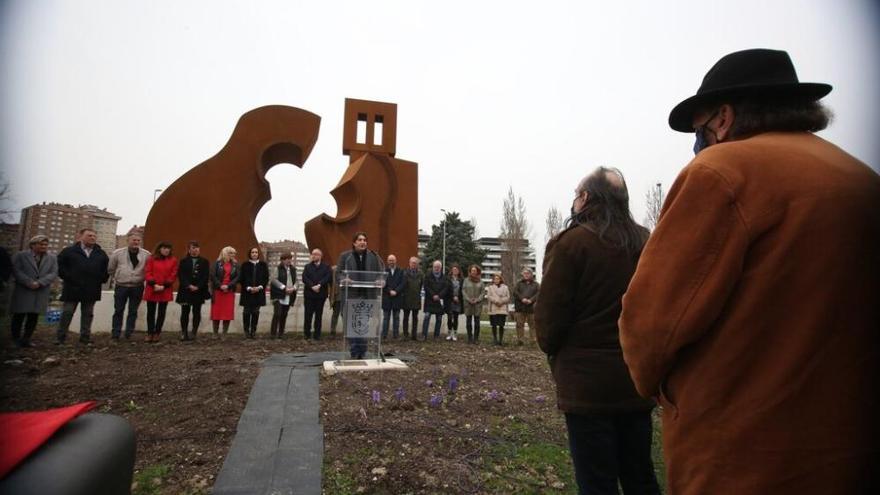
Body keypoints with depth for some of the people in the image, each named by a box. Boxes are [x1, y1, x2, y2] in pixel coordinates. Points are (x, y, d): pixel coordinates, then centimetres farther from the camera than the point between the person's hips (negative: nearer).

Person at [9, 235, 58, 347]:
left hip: (41, 292, 2)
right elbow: (16, 271, -7)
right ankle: (16, 339, 14)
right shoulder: (20, 256, 5)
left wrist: (39, 283, -13)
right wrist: (30, 283, -17)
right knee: (19, 315, 3)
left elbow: (54, 273, 1)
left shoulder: (52, 258, 11)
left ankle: (26, 339, 9)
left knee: (33, 316, 2)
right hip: (23, 291, -2)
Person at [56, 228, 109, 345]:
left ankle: (85, 338, 14)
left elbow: (107, 268, 17)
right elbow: (59, 264, 1)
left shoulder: (101, 254, 12)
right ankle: (61, 338, 11)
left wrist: (102, 278, 4)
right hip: (72, 288, -3)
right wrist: (67, 276, -7)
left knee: (87, 314, 8)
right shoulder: (69, 251, 2)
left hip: (91, 290, 3)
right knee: (67, 313, 2)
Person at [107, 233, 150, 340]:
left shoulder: (146, 254, -5)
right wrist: (115, 280, 13)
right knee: (118, 311, 6)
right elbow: (111, 269, 10)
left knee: (133, 311, 8)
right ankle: (115, 334, 15)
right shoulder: (118, 253, -2)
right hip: (121, 286, 0)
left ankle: (129, 334, 17)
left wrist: (145, 280, 3)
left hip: (137, 287, 0)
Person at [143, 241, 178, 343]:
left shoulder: (173, 260, 5)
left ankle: (157, 333, 15)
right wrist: (154, 284, -15)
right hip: (151, 290, 0)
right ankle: (150, 333, 15)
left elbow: (173, 275, 1)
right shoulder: (151, 259, 3)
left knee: (161, 312, 6)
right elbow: (147, 273, -3)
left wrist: (164, 286, -10)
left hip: (165, 291, 1)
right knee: (151, 312, 5)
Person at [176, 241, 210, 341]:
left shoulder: (204, 262, 7)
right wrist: (189, 286, -13)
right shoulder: (183, 261, 8)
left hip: (199, 291, 0)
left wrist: (198, 287, -11)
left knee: (196, 312, 2)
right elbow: (181, 275, -1)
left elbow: (206, 276, 0)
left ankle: (194, 333, 7)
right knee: (185, 312, 2)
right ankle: (184, 333, 7)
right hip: (186, 290, 0)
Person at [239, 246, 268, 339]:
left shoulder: (263, 265, 6)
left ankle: (253, 331, 10)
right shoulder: (245, 265, 2)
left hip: (259, 292, 1)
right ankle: (246, 331, 8)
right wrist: (249, 288, -13)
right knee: (246, 312, 0)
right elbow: (242, 279, -1)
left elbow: (266, 278, 4)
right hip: (247, 292, -1)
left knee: (256, 312, 3)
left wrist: (259, 287, -9)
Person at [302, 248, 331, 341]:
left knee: (318, 315, 4)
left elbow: (329, 277, -9)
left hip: (321, 295, -1)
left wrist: (319, 285, -18)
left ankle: (317, 335, 11)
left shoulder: (326, 267, 6)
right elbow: (304, 278, -2)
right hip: (309, 294, 1)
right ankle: (306, 334, 12)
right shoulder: (308, 267, 12)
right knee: (308, 315, 3)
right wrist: (312, 286, -16)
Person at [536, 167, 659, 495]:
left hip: (587, 381, -6)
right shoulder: (644, 243, 5)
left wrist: (550, 347, 6)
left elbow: (550, 312, -13)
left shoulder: (571, 243, -13)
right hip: (636, 381, 6)